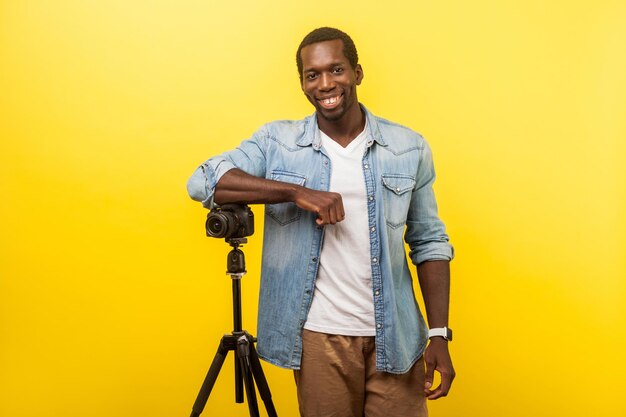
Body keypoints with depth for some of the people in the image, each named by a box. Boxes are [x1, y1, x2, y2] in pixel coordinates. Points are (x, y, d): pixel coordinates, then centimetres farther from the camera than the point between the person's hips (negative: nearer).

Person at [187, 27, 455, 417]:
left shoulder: (410, 148, 2)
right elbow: (202, 181, -13)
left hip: (395, 338, 1)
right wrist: (296, 192, -21)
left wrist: (439, 334, -2)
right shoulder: (277, 141, -1)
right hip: (319, 337, 0)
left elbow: (429, 243, 5)